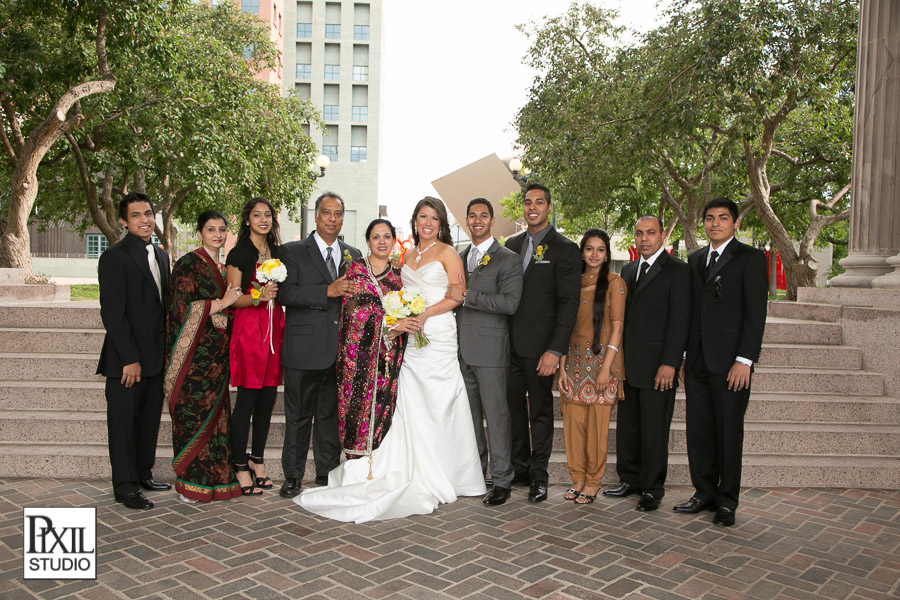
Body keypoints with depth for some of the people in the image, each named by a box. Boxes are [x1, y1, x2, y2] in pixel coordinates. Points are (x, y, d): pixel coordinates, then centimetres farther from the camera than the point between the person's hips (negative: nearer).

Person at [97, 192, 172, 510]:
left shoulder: (161, 255, 13)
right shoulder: (114, 257, -11)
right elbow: (112, 313, -15)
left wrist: (167, 351, 10)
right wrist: (129, 359, -18)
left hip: (156, 357, 7)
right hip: (127, 358, -7)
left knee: (150, 419, 15)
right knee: (123, 422, 4)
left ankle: (143, 474, 28)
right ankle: (125, 486, 14)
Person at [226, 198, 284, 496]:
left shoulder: (278, 252, 15)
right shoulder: (239, 254, -2)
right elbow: (234, 299, -6)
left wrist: (277, 292, 3)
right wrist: (259, 295, -20)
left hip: (274, 328, 6)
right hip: (248, 329, -5)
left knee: (268, 398, 8)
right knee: (247, 399, -3)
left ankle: (257, 459, 21)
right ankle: (241, 466, 7)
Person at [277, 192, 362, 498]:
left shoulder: (354, 255, 14)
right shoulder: (293, 252, 1)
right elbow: (285, 293, -13)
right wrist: (328, 291, -20)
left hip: (340, 350, 4)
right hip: (304, 349, -3)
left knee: (331, 415, 12)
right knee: (298, 416, 6)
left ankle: (328, 474, 24)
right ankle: (293, 476, 19)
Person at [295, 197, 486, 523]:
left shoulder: (447, 252, 1)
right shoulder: (408, 255, 18)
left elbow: (457, 296, -7)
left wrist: (423, 315, -15)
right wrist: (400, 319, 2)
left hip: (438, 338, -5)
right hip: (411, 339, 5)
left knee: (436, 406, -3)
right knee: (411, 406, 2)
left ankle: (439, 478, 8)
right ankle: (419, 478, 9)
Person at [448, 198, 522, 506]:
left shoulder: (508, 259, -5)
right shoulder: (459, 258, 15)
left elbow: (509, 302, -17)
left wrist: (466, 296, -19)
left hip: (490, 350, -6)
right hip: (462, 349, 6)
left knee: (496, 415, -1)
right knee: (469, 414, 13)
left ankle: (501, 480, 8)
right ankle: (475, 472, 26)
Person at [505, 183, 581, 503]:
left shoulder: (564, 249, -5)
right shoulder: (512, 244, 12)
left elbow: (569, 303, -10)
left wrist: (555, 350, -16)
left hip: (540, 345, -5)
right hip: (510, 344, 5)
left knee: (540, 412, 6)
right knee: (514, 408, 12)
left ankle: (538, 476, 18)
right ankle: (519, 468, 27)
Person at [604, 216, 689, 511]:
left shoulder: (677, 270, -5)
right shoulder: (628, 270, 16)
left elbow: (679, 320, -10)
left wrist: (670, 363, -16)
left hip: (657, 365, -6)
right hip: (628, 364, 6)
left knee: (654, 429, 2)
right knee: (627, 426, 12)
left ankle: (652, 489, 15)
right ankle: (631, 479, 26)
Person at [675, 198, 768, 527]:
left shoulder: (750, 258, -2)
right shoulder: (695, 259, 15)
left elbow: (756, 314, -8)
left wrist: (744, 360, -15)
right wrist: (683, 354, 11)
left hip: (730, 362, -5)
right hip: (697, 361, 5)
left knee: (729, 432, 3)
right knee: (698, 430, 9)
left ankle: (726, 500, 16)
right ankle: (704, 493, 22)